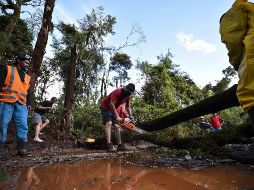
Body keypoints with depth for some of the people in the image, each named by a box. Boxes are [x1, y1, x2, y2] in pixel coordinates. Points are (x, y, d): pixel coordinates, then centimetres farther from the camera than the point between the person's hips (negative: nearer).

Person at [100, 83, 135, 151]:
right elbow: (111, 104, -35)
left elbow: (128, 106, 4)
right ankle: (109, 145, -31)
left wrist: (130, 115, -11)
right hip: (105, 107, -8)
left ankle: (120, 145, 4)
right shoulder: (118, 92, -31)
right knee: (109, 123, -23)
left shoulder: (129, 95, -6)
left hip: (113, 109, 8)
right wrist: (117, 117, -34)